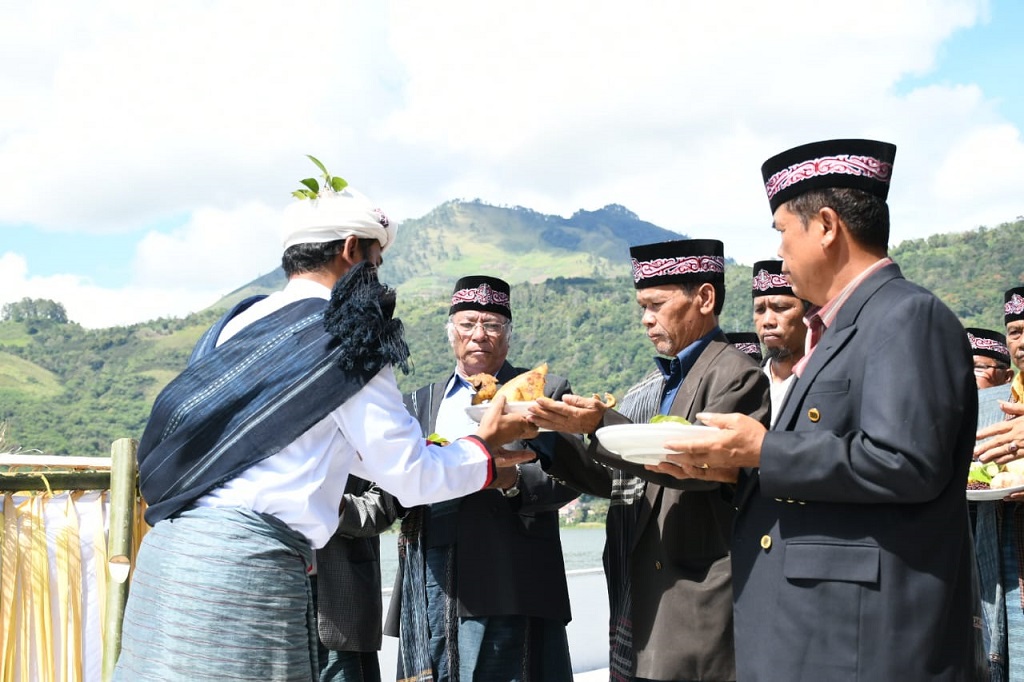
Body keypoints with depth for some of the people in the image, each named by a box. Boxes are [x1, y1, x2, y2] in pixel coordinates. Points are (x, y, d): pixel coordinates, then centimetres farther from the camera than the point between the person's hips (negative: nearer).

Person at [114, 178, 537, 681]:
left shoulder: (240, 323, 16)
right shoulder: (345, 338, -6)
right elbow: (412, 478, -4)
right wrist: (483, 446, 17)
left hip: (168, 546, 8)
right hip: (248, 561, -7)